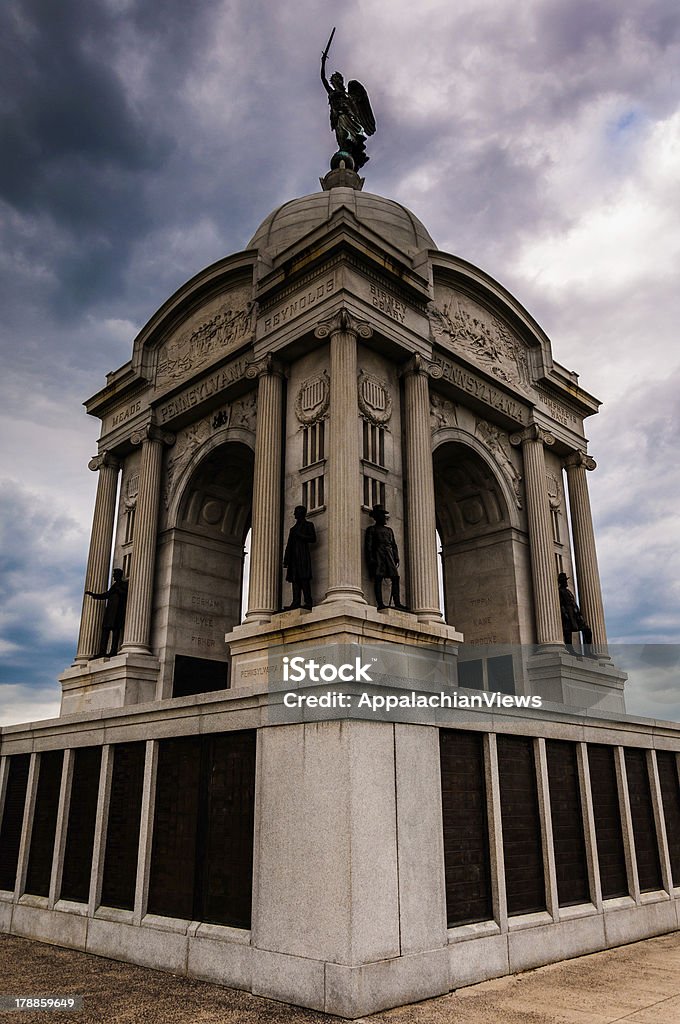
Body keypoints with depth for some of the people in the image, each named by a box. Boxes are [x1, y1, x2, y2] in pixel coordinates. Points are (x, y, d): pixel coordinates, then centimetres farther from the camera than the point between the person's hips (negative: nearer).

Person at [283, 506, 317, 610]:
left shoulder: (308, 525, 11)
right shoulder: (293, 528, 27)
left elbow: (313, 539, -3)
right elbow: (289, 545, 21)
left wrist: (300, 535, -10)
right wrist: (285, 560, 14)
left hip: (303, 555, -6)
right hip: (294, 557, 6)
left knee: (304, 578, -15)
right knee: (295, 579, -4)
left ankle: (308, 602, -18)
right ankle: (295, 603, -9)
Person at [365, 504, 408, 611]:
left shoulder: (389, 530, 25)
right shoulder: (371, 529, 9)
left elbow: (394, 545, 23)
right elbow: (368, 545, 0)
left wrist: (396, 558, 11)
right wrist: (371, 559, -11)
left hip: (389, 556, 5)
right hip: (378, 556, -5)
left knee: (395, 578, -6)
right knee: (378, 579, -11)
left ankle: (397, 603, -6)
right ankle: (380, 604, -14)